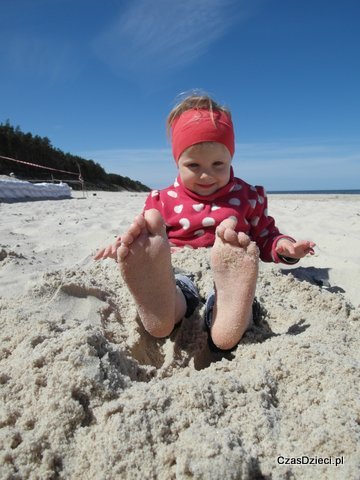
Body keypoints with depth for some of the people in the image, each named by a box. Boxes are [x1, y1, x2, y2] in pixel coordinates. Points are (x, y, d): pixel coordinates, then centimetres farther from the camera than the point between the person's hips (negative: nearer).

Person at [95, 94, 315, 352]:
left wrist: (284, 246, -4)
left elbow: (265, 238, 20)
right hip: (178, 275, 1)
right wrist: (126, 245, -6)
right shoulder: (163, 200, 14)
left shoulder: (249, 196, 15)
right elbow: (145, 241, 18)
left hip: (231, 277, 0)